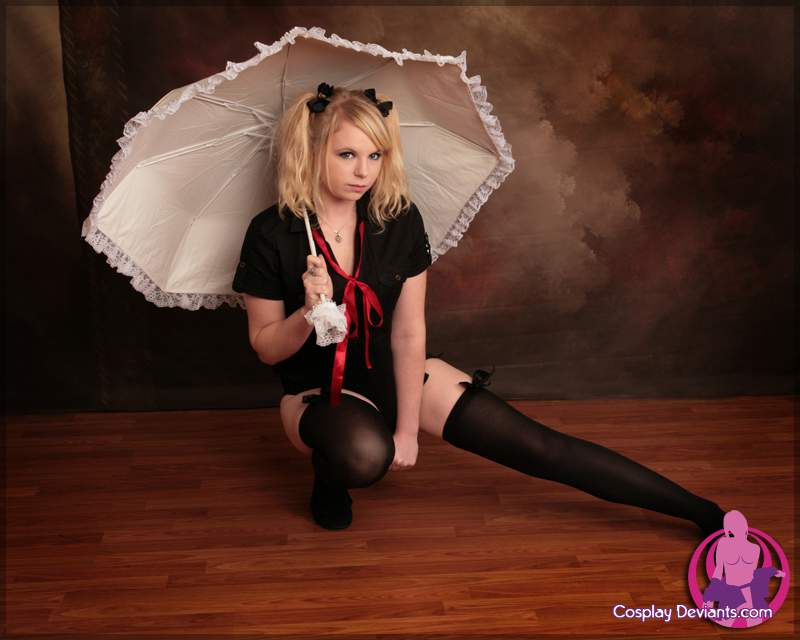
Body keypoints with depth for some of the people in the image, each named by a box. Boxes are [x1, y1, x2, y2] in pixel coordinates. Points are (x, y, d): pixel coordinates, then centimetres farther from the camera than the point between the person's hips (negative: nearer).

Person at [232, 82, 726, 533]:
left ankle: (701, 512, 0)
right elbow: (266, 348, -9)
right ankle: (329, 472, -2)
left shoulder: (399, 219, -12)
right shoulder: (273, 234, -17)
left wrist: (408, 428, -11)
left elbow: (408, 334, -10)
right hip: (318, 391, -1)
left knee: (542, 448, -9)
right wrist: (309, 312, -30)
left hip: (397, 374, 2)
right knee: (365, 455, -39)